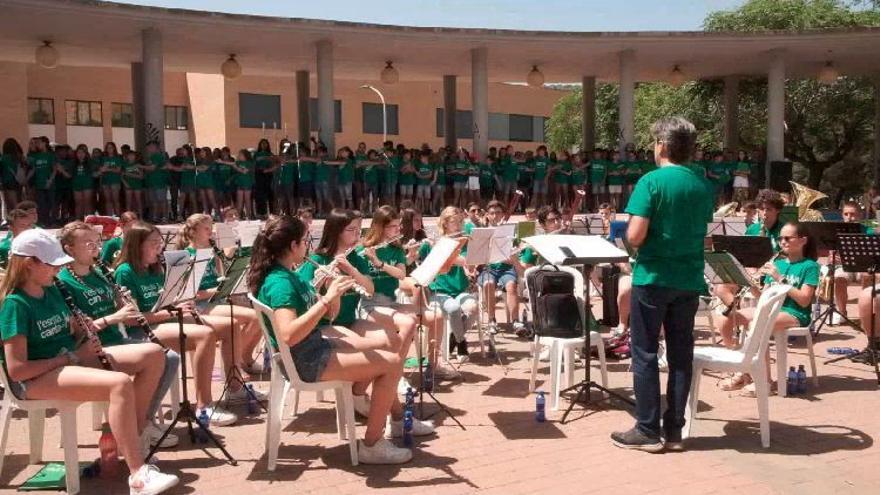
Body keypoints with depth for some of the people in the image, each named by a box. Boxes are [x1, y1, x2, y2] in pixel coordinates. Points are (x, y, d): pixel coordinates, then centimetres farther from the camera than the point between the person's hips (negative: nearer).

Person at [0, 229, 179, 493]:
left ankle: (136, 435, 3)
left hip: (72, 358, 9)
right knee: (121, 383, -34)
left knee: (153, 354, -3)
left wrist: (82, 330, -2)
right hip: (36, 377, -9)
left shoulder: (52, 290, 10)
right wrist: (71, 357, -16)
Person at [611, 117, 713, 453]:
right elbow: (702, 230, 15)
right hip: (689, 280, 6)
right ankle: (674, 430, 17)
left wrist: (631, 233, 2)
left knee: (645, 354, 4)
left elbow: (635, 236, -18)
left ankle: (647, 431, 8)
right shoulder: (704, 186, 5)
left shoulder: (651, 181, -13)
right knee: (681, 355, 10)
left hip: (653, 277, -5)